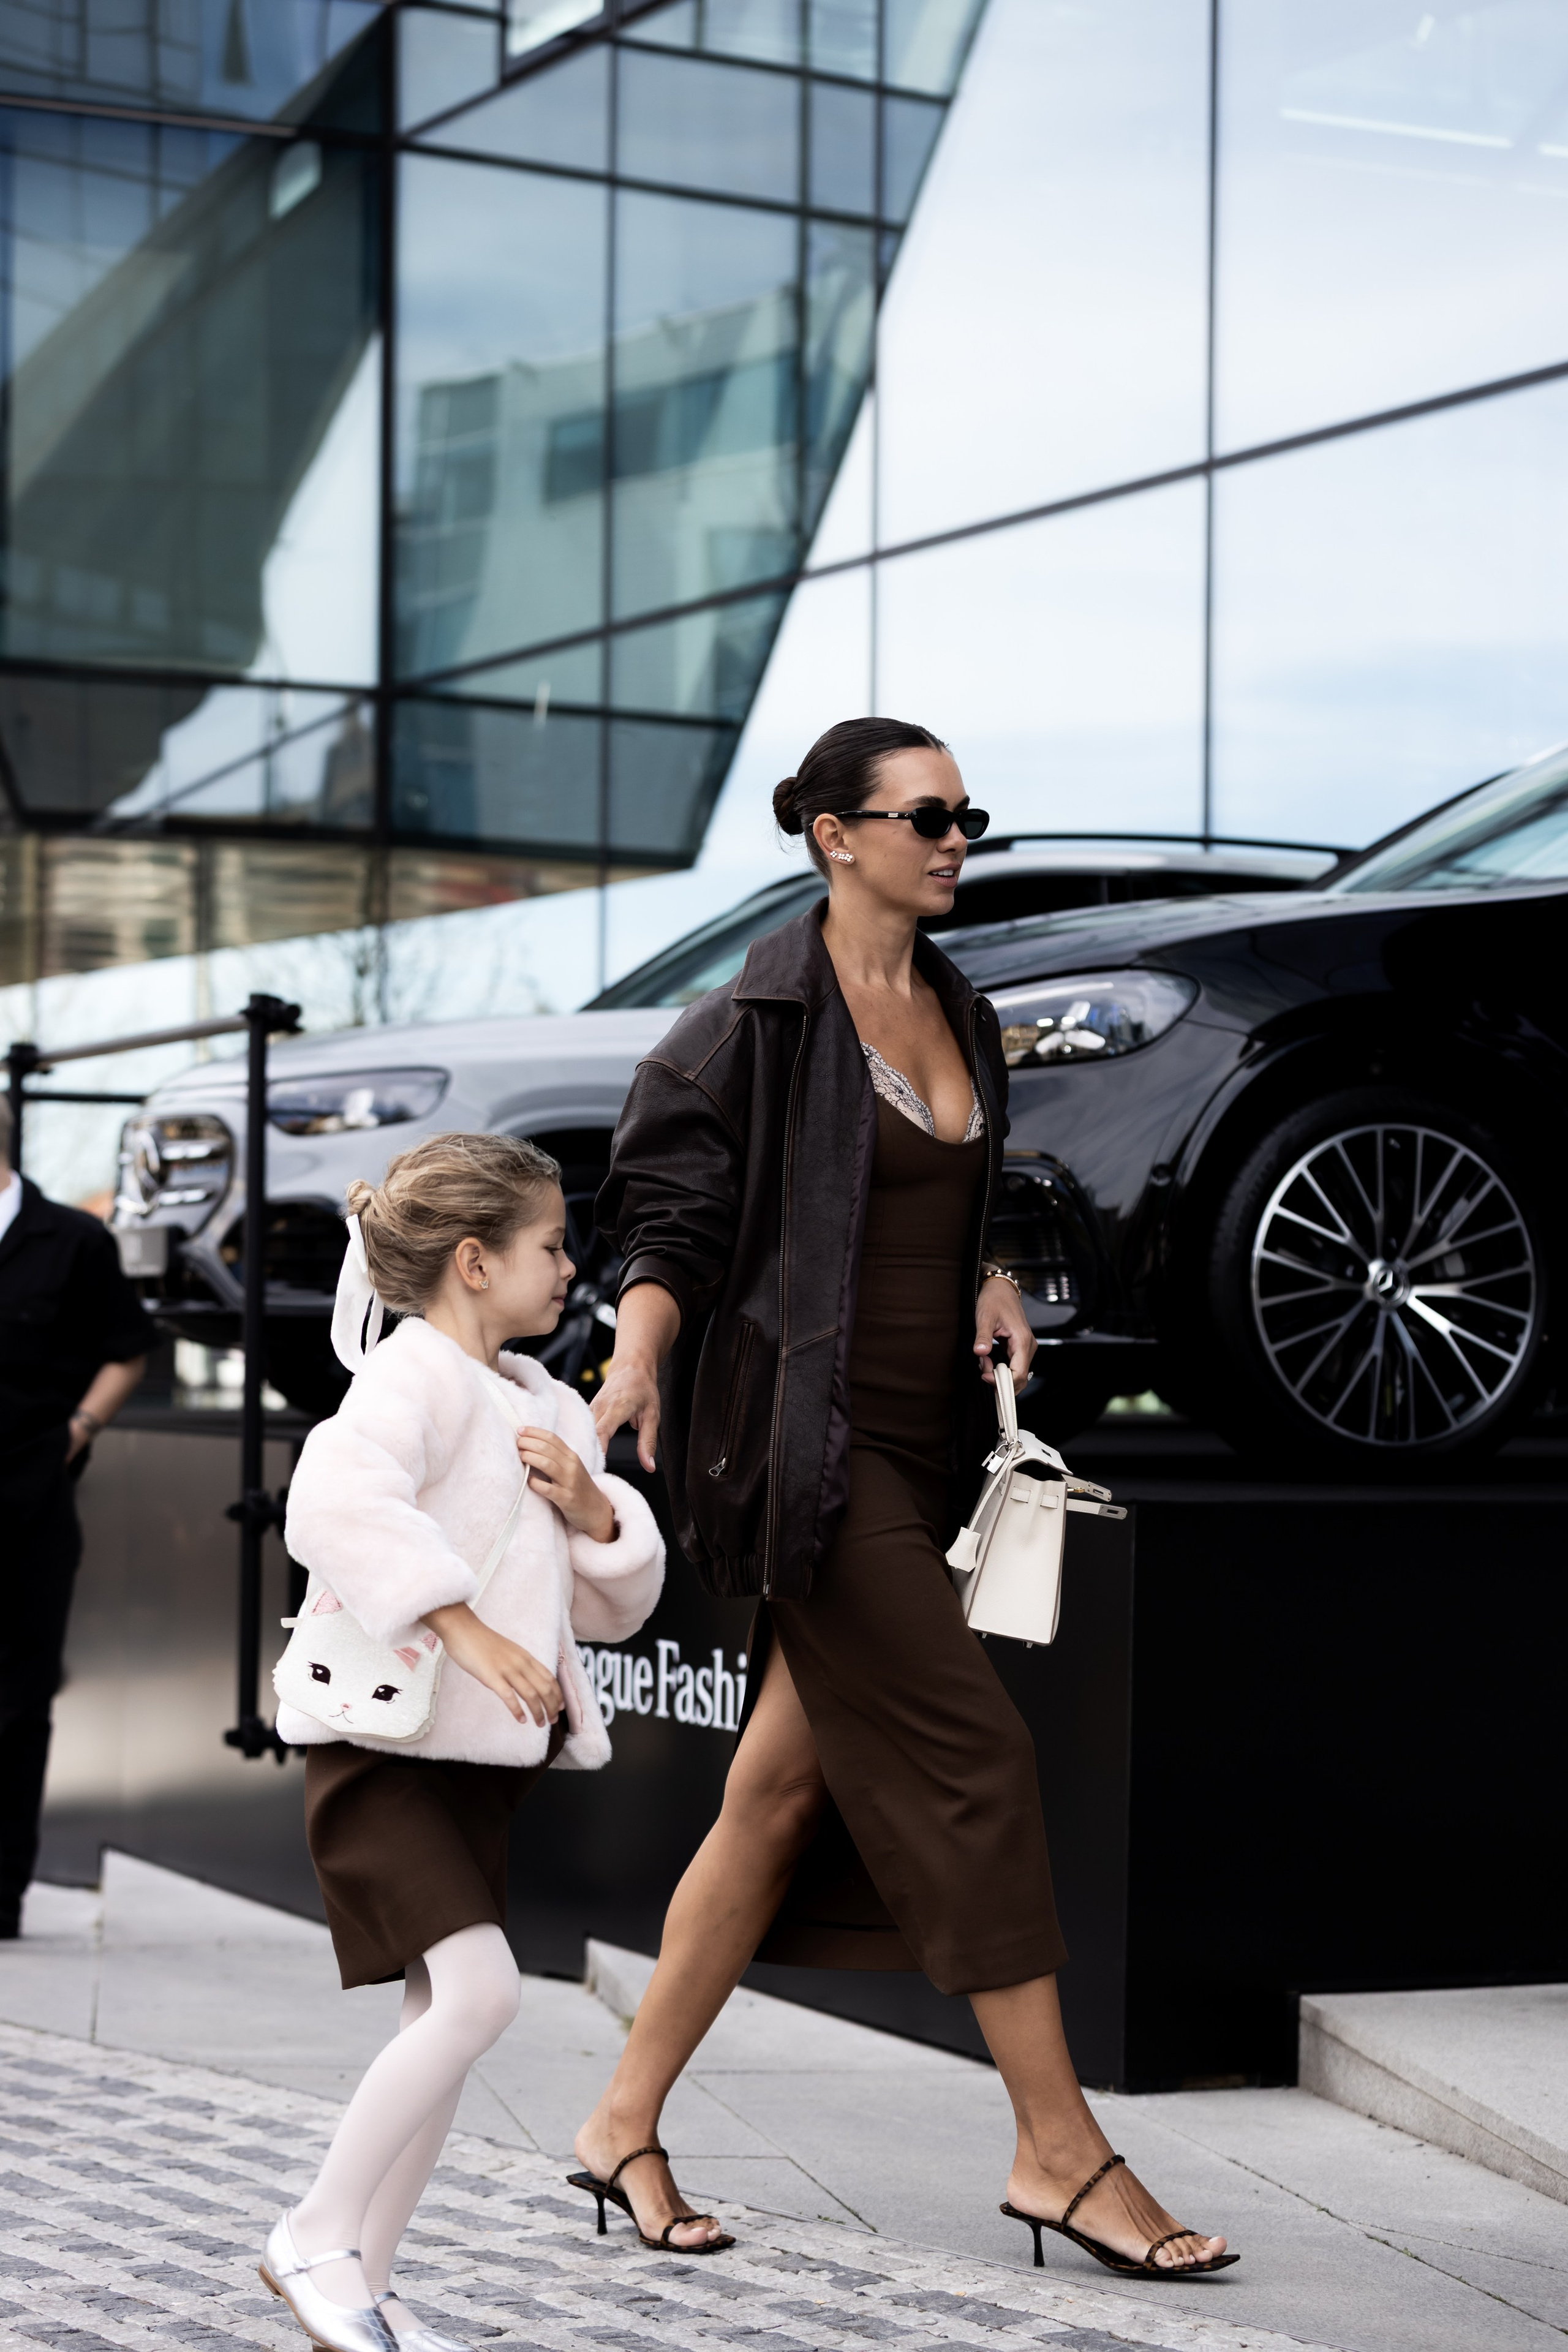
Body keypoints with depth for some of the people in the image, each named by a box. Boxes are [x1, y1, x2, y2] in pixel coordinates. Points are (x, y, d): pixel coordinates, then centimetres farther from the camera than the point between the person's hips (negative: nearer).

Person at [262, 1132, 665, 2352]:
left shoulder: (550, 1408, 16)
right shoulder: (414, 1376, -11)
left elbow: (620, 1605, 20)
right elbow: (336, 1500, -32)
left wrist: (593, 1506, 0)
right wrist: (467, 1631, -34)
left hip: (489, 1758, 9)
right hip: (385, 1744, -9)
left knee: (442, 2018, 9)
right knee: (479, 1989, -19)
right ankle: (318, 2235, -4)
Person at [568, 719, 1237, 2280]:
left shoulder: (962, 1017, 14)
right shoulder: (765, 1016, -9)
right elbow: (671, 1208, -8)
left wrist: (992, 1285, 4)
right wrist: (637, 1350, -23)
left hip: (917, 1441, 8)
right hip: (809, 1437, -8)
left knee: (784, 1789, 8)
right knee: (969, 1757, -10)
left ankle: (626, 2123, 18)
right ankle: (1059, 2149, -2)